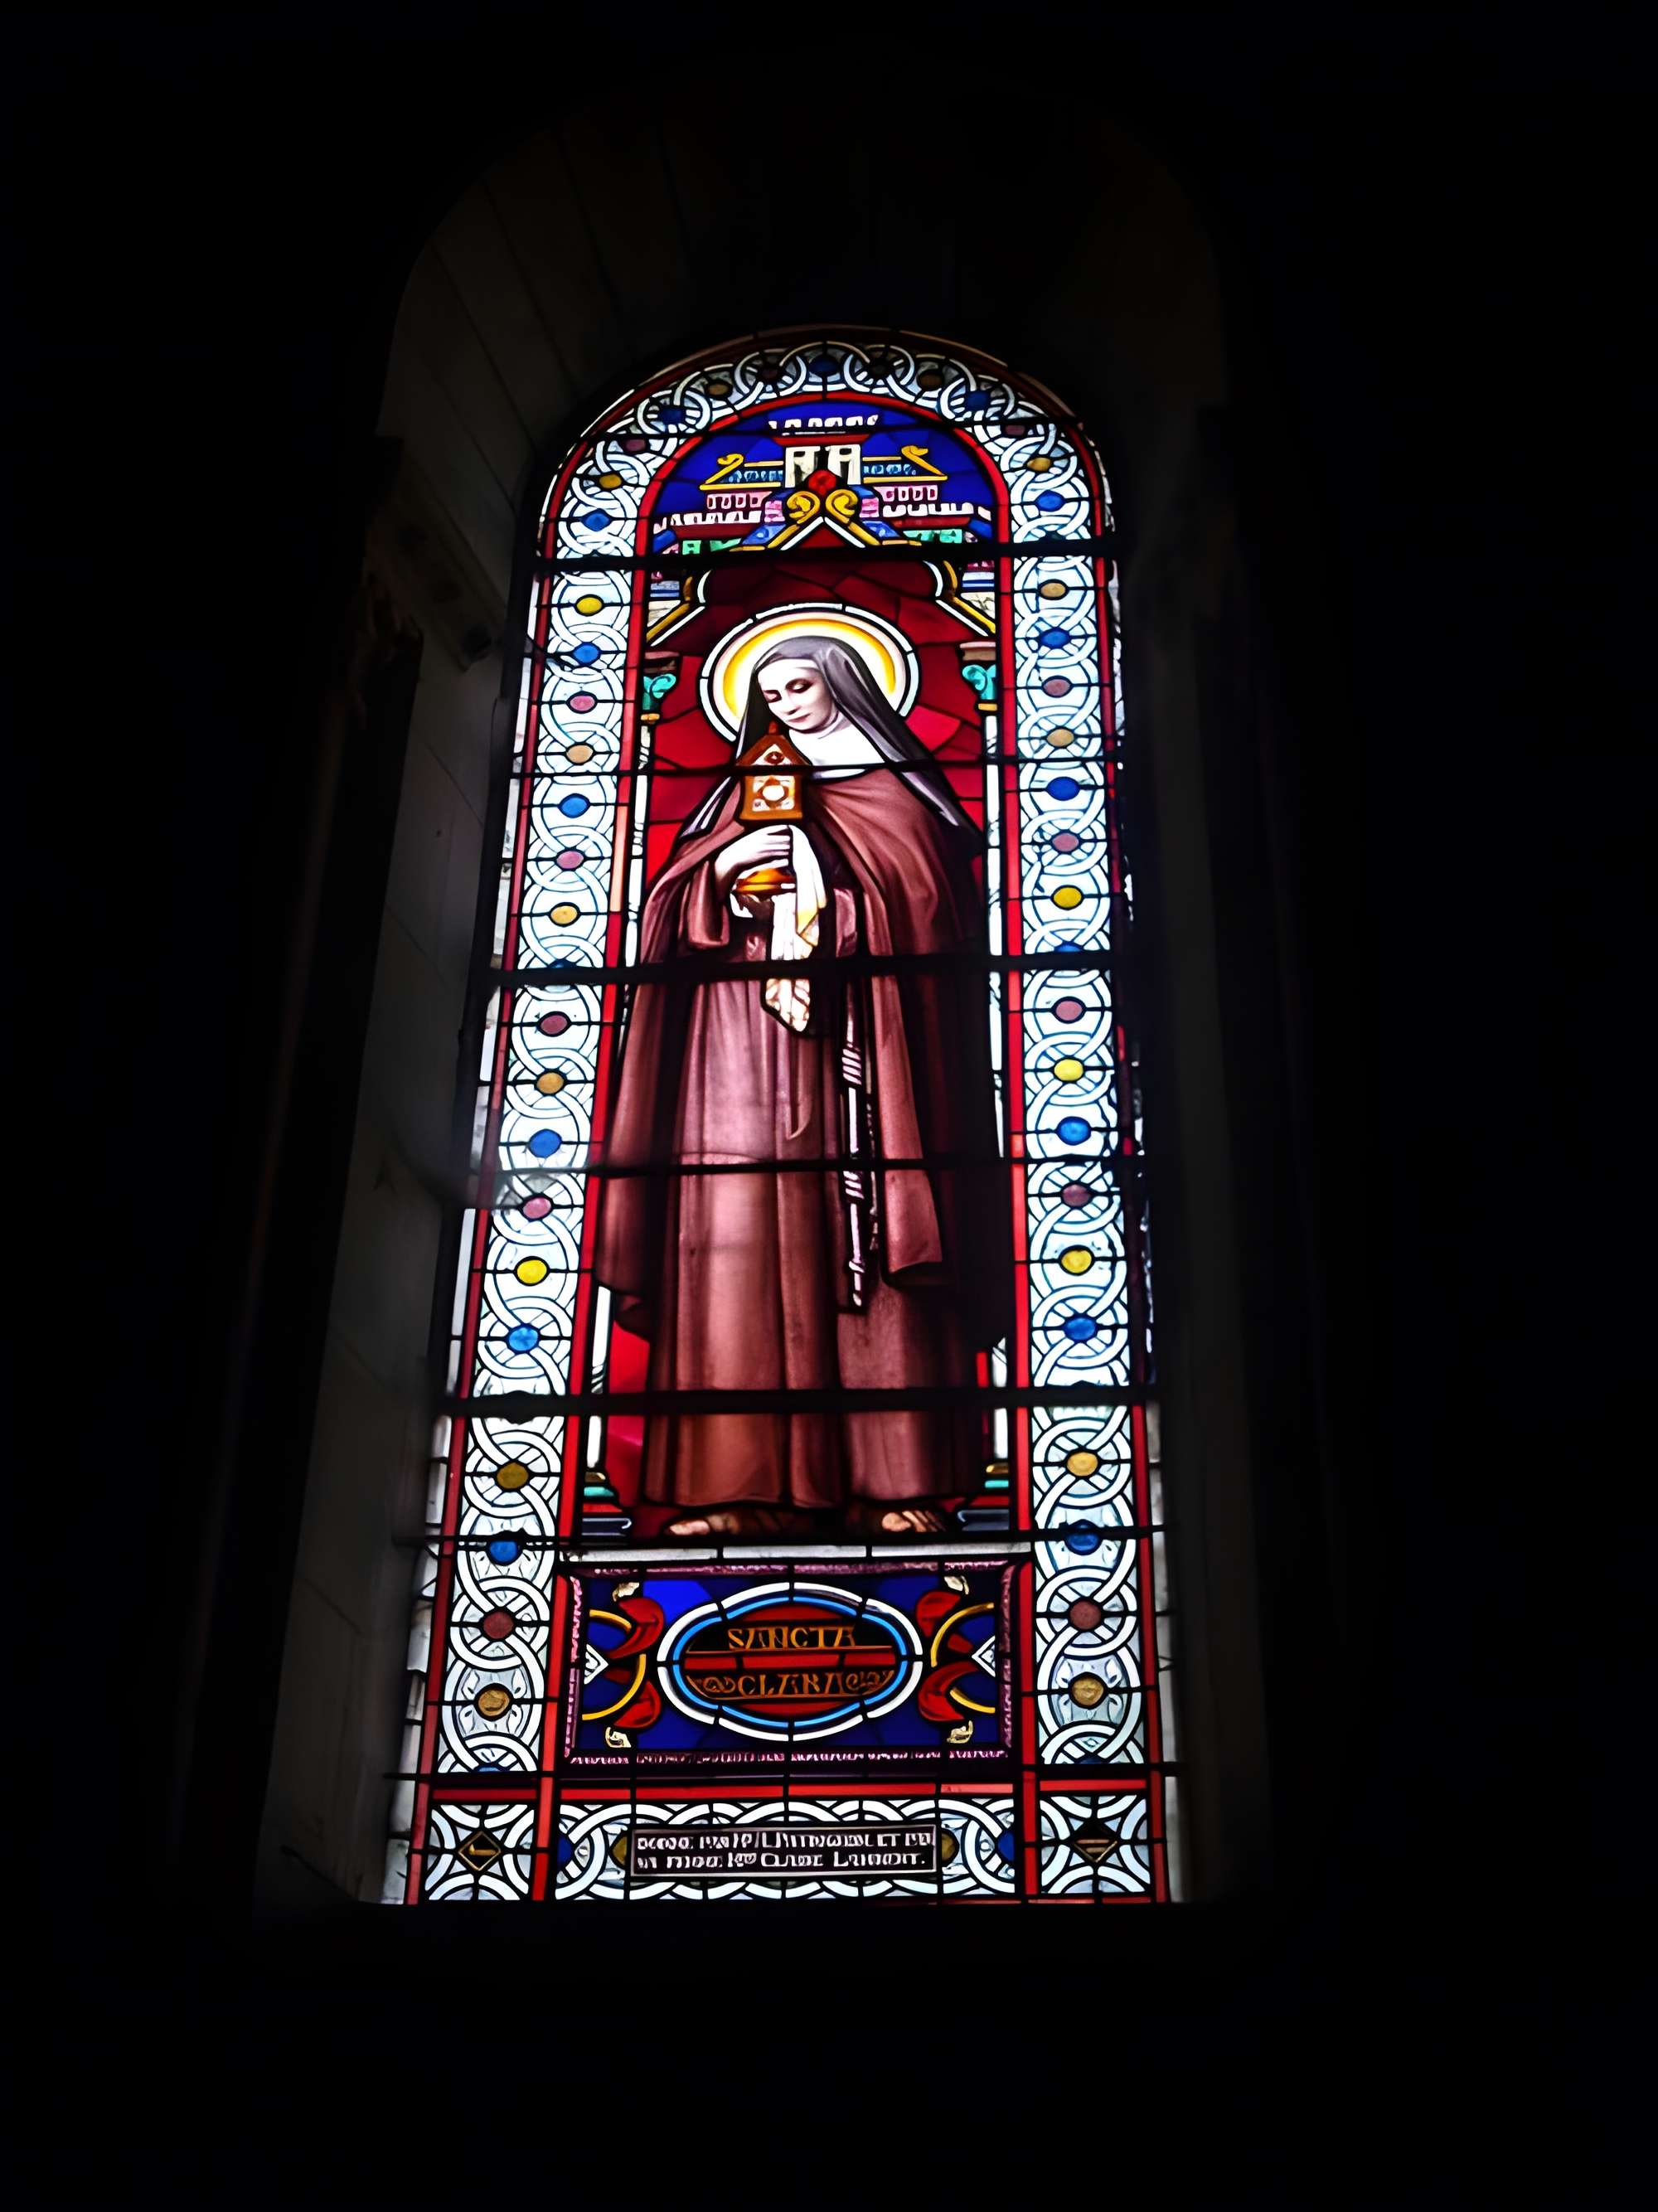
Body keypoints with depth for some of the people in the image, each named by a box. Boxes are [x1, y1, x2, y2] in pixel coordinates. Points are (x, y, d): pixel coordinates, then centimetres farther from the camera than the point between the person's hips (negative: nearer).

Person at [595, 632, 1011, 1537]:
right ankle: (747, 1485, -15)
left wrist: (829, 895, -5)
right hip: (747, 1039, 2)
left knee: (867, 1245, -12)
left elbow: (930, 904, 5)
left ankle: (893, 1480, -15)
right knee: (746, 1241, -11)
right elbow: (674, 911, 15)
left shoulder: (900, 793, 17)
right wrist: (723, 870, -4)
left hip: (856, 1042, -2)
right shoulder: (741, 794, 23)